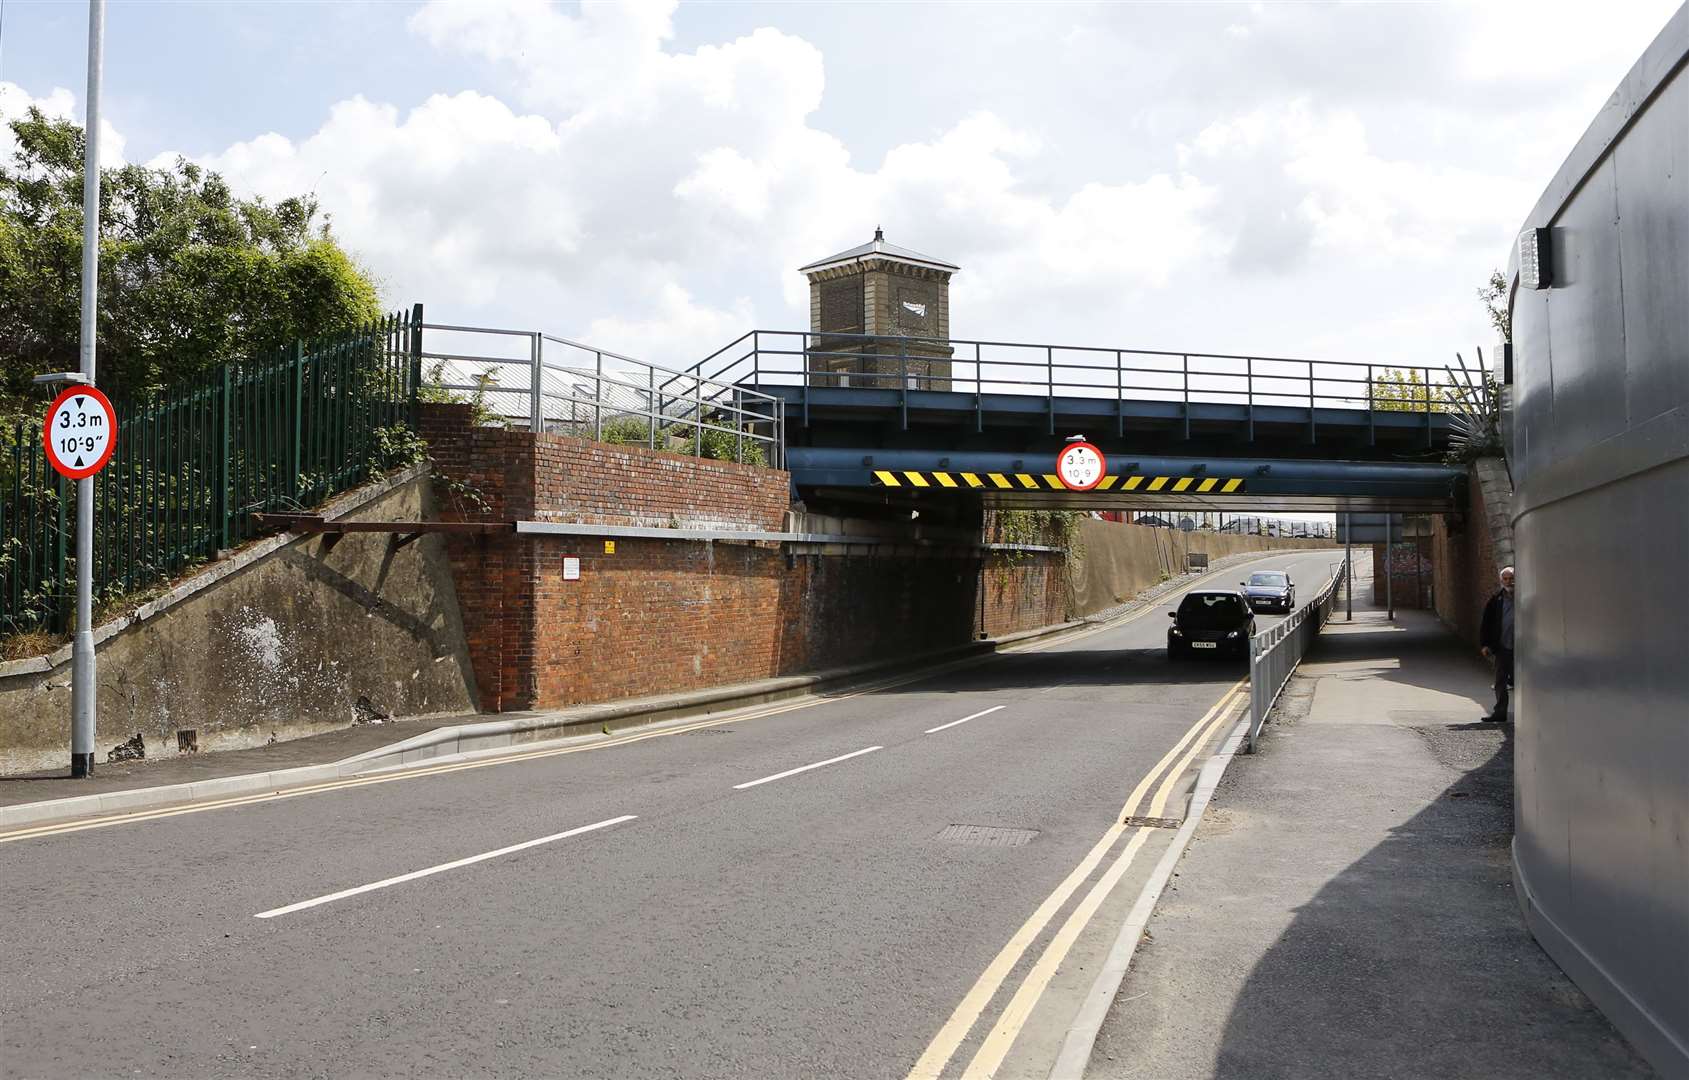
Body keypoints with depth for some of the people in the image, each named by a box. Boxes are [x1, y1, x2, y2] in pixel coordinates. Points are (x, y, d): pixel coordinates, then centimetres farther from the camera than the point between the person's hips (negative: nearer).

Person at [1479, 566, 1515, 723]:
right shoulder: (1496, 599, 4)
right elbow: (1485, 623, 7)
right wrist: (1484, 644, 0)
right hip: (1501, 648, 3)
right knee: (1500, 682, 8)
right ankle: (1500, 713, 15)